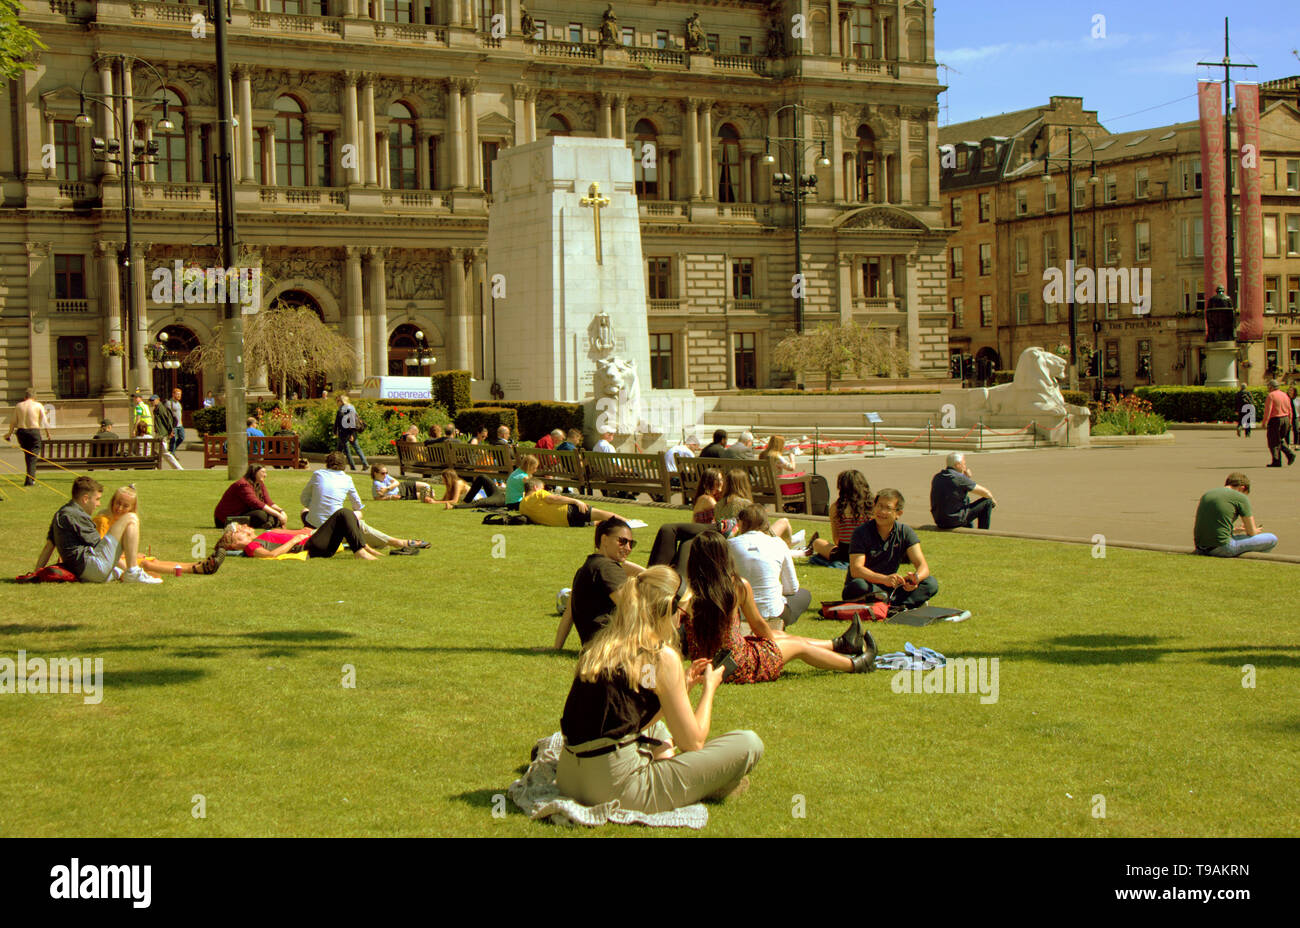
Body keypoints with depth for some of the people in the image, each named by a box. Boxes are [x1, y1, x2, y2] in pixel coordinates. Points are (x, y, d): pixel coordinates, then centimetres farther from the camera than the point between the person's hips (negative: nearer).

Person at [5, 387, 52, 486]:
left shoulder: (19, 406, 5)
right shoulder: (38, 406, -2)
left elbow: (13, 421, 7)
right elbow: (44, 421, 0)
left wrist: (10, 434, 16)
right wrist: (48, 433, 11)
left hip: (21, 431, 3)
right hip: (34, 431, -3)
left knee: (27, 455, 18)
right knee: (33, 456, -1)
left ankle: (31, 477, 25)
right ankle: (30, 480, -10)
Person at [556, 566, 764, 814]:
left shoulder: (596, 647, 13)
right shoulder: (662, 656, -7)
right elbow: (693, 742, -1)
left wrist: (684, 686, 26)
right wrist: (709, 687, 15)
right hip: (619, 788, -9)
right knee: (748, 744, -1)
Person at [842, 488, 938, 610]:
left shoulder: (906, 533, -1)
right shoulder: (862, 532, -12)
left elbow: (923, 566, -8)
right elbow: (855, 569, -23)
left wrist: (916, 578, -33)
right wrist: (885, 579, -39)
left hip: (889, 587, 4)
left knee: (931, 584, -16)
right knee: (858, 586, -39)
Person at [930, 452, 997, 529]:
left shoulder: (937, 477, 7)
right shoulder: (960, 478, -14)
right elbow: (986, 493, -5)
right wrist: (992, 500, 16)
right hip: (955, 521, -8)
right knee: (987, 502, 4)